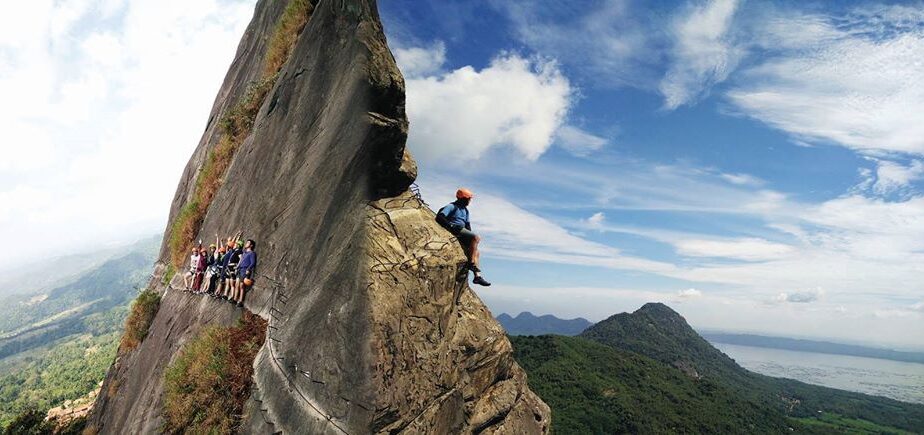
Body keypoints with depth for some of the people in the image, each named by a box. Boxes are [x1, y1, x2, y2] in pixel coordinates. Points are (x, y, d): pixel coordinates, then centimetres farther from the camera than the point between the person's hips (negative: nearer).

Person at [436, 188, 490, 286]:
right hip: (456, 230, -9)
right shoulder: (452, 206, -2)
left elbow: (468, 225, 24)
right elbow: (439, 217, -13)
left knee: (476, 253, 3)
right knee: (476, 238, -25)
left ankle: (477, 276, 2)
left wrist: (471, 235, 6)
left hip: (462, 231, 9)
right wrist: (450, 225, -24)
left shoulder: (465, 210, 25)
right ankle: (471, 263, -25)